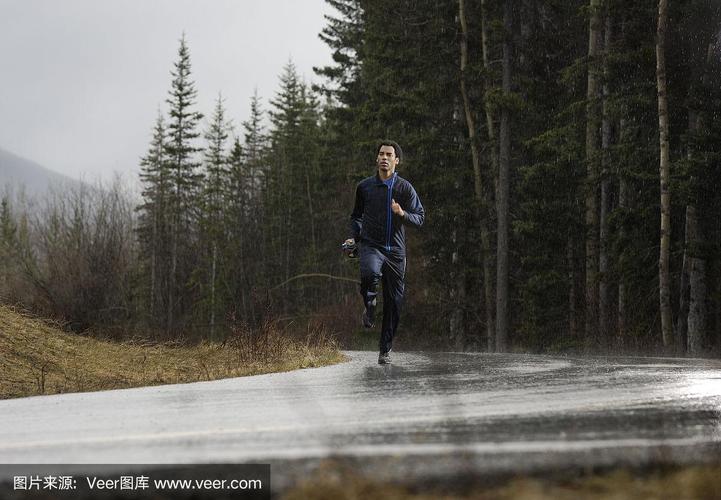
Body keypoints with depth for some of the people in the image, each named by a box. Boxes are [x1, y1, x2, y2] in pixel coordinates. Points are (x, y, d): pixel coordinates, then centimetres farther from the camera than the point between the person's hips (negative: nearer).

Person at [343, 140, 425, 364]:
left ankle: (385, 350, 15)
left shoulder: (404, 188, 2)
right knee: (369, 274, -35)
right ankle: (369, 304, -3)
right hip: (370, 245, -1)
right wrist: (353, 238, 6)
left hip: (395, 250, 1)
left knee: (394, 302, 2)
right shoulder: (364, 187, 6)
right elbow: (357, 215, 21)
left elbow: (420, 218, 0)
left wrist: (402, 213, -19)